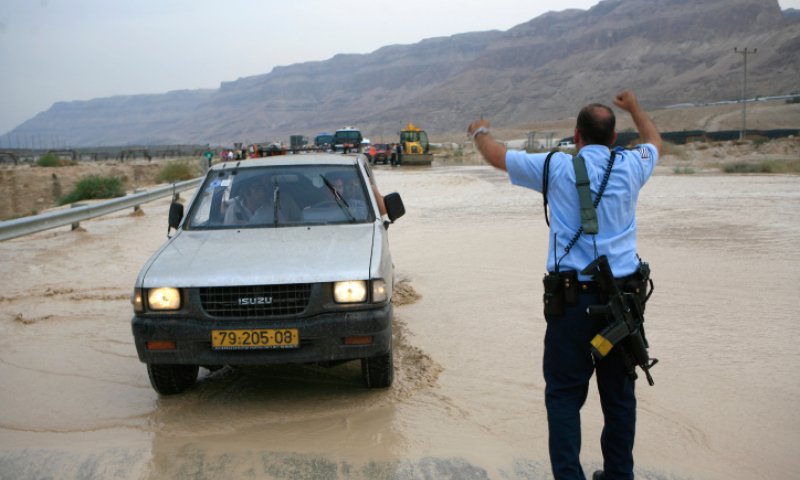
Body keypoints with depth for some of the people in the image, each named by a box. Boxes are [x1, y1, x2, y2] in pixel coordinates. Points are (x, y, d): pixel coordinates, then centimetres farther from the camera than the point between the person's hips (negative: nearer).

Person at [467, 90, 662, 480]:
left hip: (573, 298, -3)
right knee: (619, 393, 13)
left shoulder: (557, 167, -3)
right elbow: (655, 142, 29)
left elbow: (496, 155, 10)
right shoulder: (629, 166, 5)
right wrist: (634, 107, 46)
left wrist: (479, 132, 31)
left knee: (564, 395, 3)